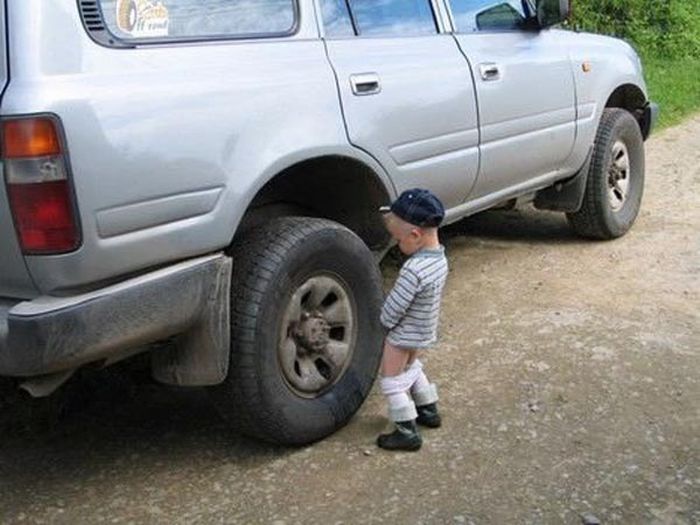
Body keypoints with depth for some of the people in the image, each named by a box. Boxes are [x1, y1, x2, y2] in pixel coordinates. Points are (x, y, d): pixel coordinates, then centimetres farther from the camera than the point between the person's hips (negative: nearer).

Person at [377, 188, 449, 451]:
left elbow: (394, 307, -26)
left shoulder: (413, 269, -35)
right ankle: (429, 411, 43)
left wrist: (383, 322, -10)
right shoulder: (439, 257, -7)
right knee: (410, 367, 31)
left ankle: (407, 432, 13)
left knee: (392, 381, 7)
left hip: (404, 334, -9)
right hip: (423, 331, 9)